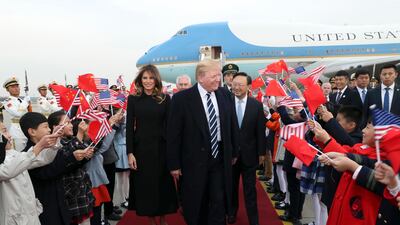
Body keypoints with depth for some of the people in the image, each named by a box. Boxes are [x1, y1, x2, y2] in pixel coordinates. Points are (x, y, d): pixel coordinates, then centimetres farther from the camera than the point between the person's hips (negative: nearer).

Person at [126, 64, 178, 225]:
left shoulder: (165, 98, 1)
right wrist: (130, 153, -7)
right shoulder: (133, 99, 2)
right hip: (141, 147, 0)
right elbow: (129, 127, -1)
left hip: (161, 147, 0)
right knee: (145, 184, 9)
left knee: (162, 183, 8)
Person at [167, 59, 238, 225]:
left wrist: (234, 152, 13)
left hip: (220, 157, 3)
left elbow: (232, 125, 10)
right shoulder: (182, 98, -11)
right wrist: (174, 163, -8)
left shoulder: (225, 95, 1)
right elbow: (173, 133, -9)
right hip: (194, 159, -3)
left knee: (219, 202, 9)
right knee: (195, 204, 13)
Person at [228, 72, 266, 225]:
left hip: (248, 154, -1)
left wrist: (262, 152, -1)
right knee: (231, 186, 18)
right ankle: (232, 213, 39)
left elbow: (260, 131, -2)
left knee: (250, 189, 9)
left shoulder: (256, 105, -4)